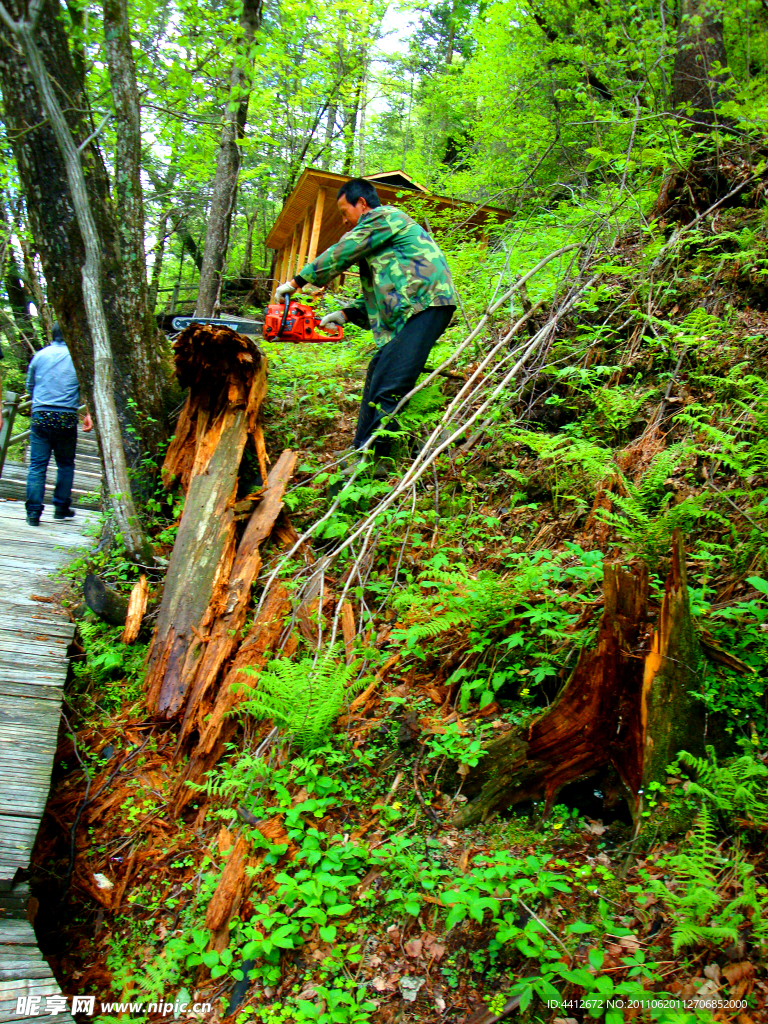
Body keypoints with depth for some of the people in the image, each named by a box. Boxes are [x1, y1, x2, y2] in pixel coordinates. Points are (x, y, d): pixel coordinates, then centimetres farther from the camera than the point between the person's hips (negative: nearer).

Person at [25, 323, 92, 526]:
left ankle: (33, 511, -2)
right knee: (65, 464, 13)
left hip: (40, 416, 1)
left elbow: (29, 386, 20)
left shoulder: (39, 355, 9)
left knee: (37, 464, 2)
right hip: (67, 417, -1)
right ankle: (61, 506, 20)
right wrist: (88, 414, 9)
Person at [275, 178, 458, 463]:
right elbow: (377, 296, 25)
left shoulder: (383, 215, 0)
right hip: (405, 313, 11)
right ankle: (362, 452, 14)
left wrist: (296, 282, 0)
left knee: (388, 386, -16)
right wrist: (344, 314, 13)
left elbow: (340, 254, -6)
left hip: (426, 304, -11)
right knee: (377, 375, 11)